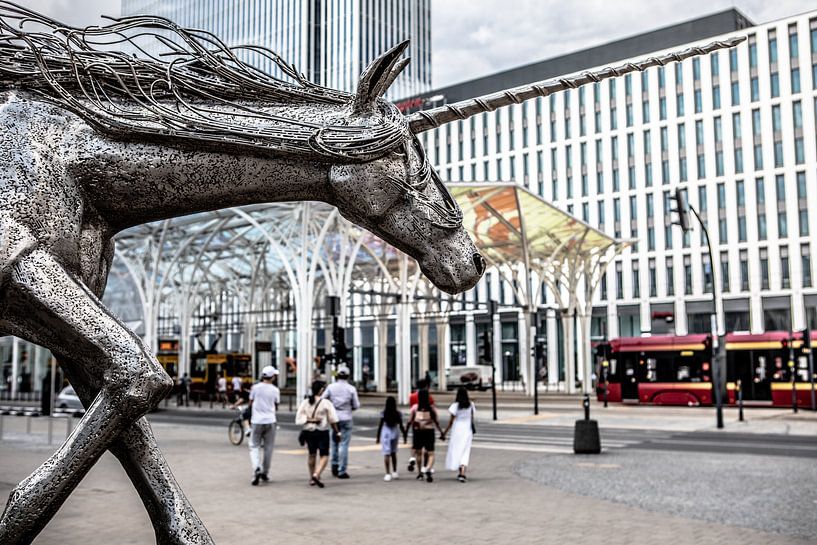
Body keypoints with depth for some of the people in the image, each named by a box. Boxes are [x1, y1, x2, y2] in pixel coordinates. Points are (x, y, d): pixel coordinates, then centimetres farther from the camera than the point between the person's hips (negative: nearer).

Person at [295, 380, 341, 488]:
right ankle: (316, 475, -17)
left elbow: (299, 419, -7)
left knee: (312, 454, 20)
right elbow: (332, 420, -7)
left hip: (308, 432, 4)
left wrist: (309, 420, -8)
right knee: (324, 455, 4)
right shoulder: (326, 403, -11)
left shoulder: (305, 402, -1)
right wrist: (336, 432, 2)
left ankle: (312, 478, 28)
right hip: (322, 432, -4)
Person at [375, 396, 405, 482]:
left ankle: (388, 474, -7)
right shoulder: (398, 414, -5)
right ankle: (394, 472, 24)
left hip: (386, 434, -3)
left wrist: (377, 436, 1)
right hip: (395, 433, 3)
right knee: (393, 453, 18)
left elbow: (380, 425, -7)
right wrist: (404, 435, 8)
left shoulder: (383, 413, -9)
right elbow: (401, 426, -2)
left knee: (386, 454, -1)